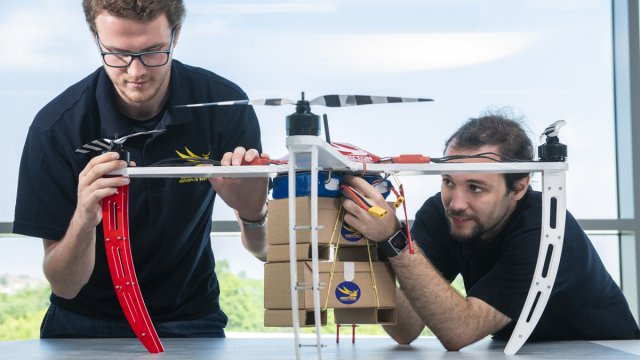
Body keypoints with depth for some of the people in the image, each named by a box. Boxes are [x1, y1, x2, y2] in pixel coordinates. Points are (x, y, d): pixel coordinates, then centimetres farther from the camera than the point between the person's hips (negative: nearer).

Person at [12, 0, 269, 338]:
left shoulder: (225, 105, -13)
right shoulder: (56, 128, -16)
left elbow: (262, 250, -6)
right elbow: (63, 286, -14)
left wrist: (253, 215, -28)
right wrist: (83, 221, -34)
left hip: (189, 320, 1)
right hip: (86, 321, 0)